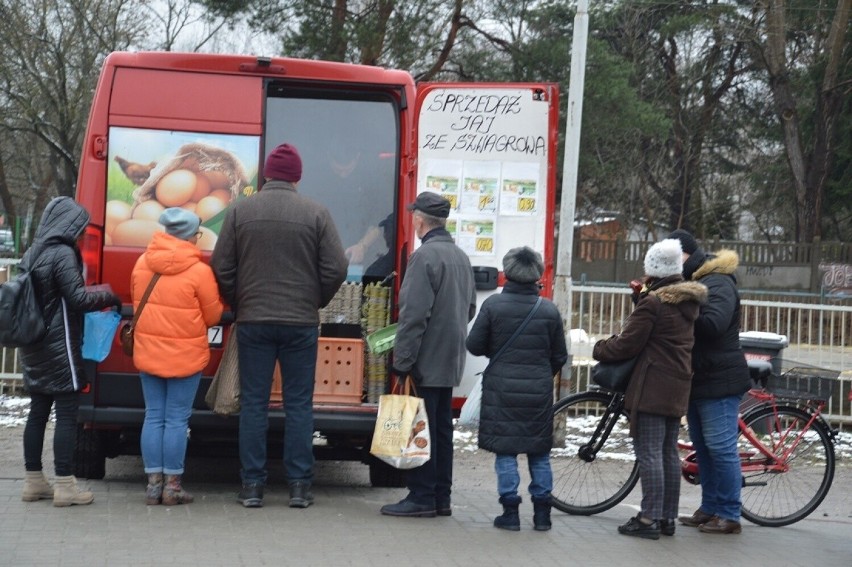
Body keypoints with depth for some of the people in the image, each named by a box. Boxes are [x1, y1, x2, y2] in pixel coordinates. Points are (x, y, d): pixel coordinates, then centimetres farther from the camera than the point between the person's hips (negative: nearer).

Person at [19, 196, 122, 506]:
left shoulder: (32, 254, 11)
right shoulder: (63, 254, -14)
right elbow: (78, 299, -16)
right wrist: (110, 298, -2)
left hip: (34, 349, 8)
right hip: (59, 349, -8)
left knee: (38, 412, 12)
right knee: (66, 414, -5)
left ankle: (34, 481, 16)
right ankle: (65, 486, -5)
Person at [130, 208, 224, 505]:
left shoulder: (142, 264, 1)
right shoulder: (199, 271, -13)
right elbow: (213, 316, -3)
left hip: (147, 353, 4)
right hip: (185, 355, -4)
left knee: (153, 417, 11)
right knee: (177, 419, 2)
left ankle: (154, 482, 12)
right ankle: (172, 485, 5)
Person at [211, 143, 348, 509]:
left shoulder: (240, 211, 0)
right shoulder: (316, 214, -3)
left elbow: (222, 268, 0)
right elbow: (336, 269, -5)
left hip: (253, 323, 1)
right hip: (301, 323, -1)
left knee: (253, 403, 6)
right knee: (299, 404, 6)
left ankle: (252, 485, 7)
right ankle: (299, 486, 6)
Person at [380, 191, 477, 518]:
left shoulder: (424, 256, -16)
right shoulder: (461, 257, 12)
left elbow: (413, 315, -19)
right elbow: (470, 308, 19)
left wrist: (402, 362, -17)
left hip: (428, 359, -9)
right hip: (452, 360, 9)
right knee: (442, 428, 12)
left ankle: (421, 497, -1)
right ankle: (440, 498, 16)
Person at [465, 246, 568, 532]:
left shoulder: (493, 305, -8)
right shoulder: (549, 310, -1)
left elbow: (474, 345, -3)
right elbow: (560, 356, 6)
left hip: (502, 388, -2)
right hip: (539, 391, 2)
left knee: (505, 451, 4)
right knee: (540, 453, 11)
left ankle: (510, 511, 3)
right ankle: (542, 512, 14)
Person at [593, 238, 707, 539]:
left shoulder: (652, 303, -14)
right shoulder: (688, 302, 12)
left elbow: (628, 344, -12)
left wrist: (599, 349, 6)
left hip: (652, 387, -9)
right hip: (678, 386, 9)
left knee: (648, 452, -6)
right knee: (669, 452, 13)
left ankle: (649, 519, -6)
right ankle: (668, 517, 17)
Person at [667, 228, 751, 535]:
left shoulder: (718, 283, -14)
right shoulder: (690, 281, 16)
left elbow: (712, 324, -29)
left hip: (718, 381, -10)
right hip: (698, 379, 10)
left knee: (720, 447, -7)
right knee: (703, 448, 13)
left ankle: (729, 515, -2)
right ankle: (709, 509, 20)